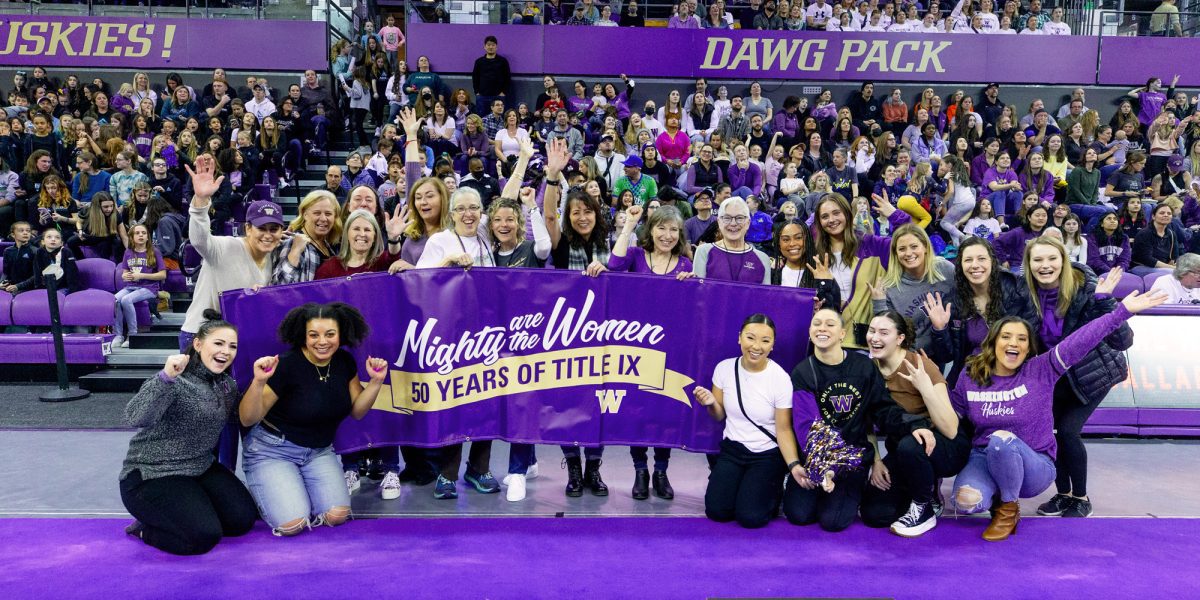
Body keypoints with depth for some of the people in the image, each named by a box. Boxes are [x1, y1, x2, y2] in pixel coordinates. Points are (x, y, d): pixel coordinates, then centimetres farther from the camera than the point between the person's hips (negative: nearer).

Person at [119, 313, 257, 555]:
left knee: (243, 519, -5)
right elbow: (135, 418, -37)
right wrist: (166, 378, -50)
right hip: (151, 476, -8)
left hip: (201, 469, 8)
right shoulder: (175, 380, -20)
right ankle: (144, 528, 5)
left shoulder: (228, 385, 5)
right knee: (205, 536, -22)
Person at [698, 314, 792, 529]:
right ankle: (740, 484, 19)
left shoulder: (780, 379, -18)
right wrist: (711, 403, -18)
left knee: (750, 516, -17)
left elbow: (783, 430, -11)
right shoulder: (725, 368, -7)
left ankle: (772, 491, 15)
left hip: (767, 455, -3)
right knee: (716, 511, -12)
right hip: (732, 449, 3)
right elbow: (719, 416, 4)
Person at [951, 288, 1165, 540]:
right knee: (967, 500, -31)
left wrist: (1123, 311, -23)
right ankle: (996, 495, 8)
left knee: (1002, 440, -36)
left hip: (1034, 465, -1)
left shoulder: (1042, 371, -6)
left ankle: (1009, 509, -9)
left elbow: (1079, 341, -16)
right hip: (983, 458, 1)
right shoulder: (970, 379, 0)